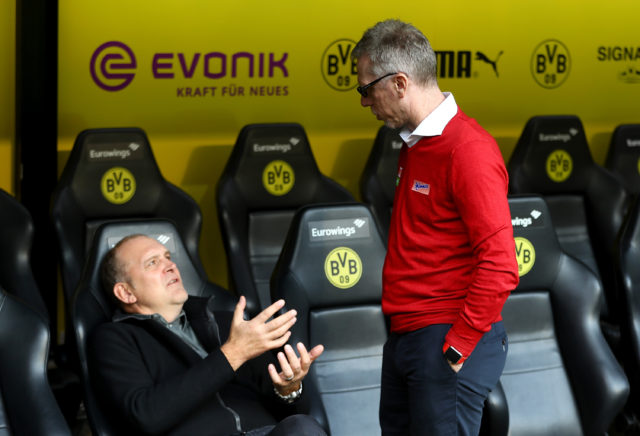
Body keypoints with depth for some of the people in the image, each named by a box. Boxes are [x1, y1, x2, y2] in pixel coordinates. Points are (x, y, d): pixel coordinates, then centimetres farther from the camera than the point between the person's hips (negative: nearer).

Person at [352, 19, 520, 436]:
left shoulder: (469, 150, -15)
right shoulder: (414, 143, 15)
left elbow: (500, 266, -20)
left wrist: (457, 348, -17)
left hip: (449, 343, -9)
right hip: (405, 336, 9)